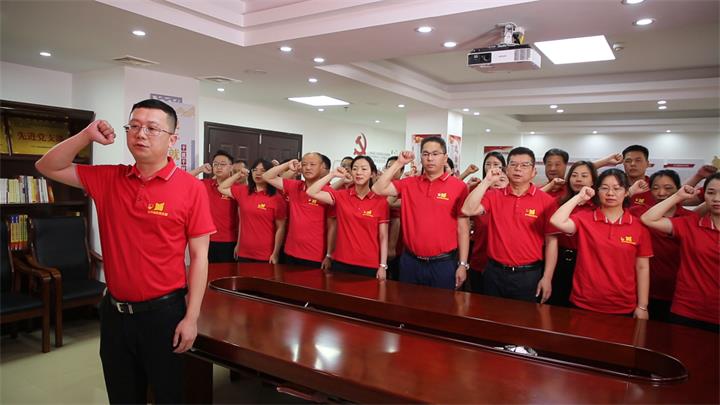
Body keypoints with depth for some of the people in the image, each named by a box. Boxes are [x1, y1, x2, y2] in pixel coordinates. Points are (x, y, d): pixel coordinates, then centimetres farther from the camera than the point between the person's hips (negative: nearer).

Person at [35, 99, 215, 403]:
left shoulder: (191, 188, -12)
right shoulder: (109, 179, 2)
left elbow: (199, 257, -10)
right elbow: (48, 168, 9)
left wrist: (191, 318, -12)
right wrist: (87, 135, -7)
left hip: (163, 312, -4)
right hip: (114, 311, 5)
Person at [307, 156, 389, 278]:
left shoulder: (381, 202, -2)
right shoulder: (341, 196, 1)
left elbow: (383, 237, -1)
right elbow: (311, 193, -8)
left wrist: (383, 266, -5)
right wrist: (332, 175, -8)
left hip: (369, 265, -1)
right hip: (341, 262, 1)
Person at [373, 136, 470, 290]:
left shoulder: (459, 186, -3)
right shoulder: (409, 184, 6)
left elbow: (463, 228, -3)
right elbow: (378, 189, -2)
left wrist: (463, 264, -5)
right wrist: (399, 163, -4)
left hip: (443, 263, -3)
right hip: (410, 261, 3)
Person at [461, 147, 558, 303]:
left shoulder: (546, 200, -4)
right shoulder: (494, 196, 2)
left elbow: (551, 241, -4)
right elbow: (468, 210, -13)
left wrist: (547, 278, -7)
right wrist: (487, 181, -12)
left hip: (528, 274, -2)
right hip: (494, 272, 2)